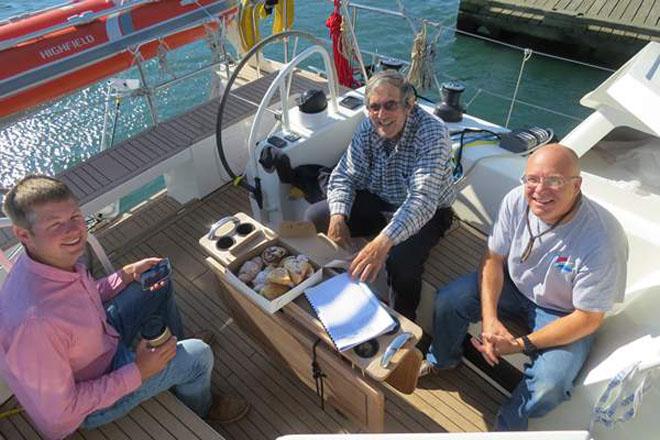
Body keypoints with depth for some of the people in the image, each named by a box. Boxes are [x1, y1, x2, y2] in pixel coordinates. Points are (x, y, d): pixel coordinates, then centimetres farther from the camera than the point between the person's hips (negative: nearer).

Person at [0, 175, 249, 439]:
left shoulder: (55, 258, -16)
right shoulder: (33, 321, -42)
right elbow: (58, 416, -30)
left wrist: (127, 275, -9)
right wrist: (138, 372, -25)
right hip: (91, 403, -7)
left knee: (160, 284, 11)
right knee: (198, 355, -11)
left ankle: (175, 351, 33)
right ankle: (198, 408, 24)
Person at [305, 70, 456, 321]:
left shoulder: (432, 133, -27)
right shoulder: (368, 128, -9)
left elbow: (422, 200, -38)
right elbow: (345, 175, -6)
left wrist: (384, 240, -53)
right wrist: (338, 216, -26)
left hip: (426, 213, -5)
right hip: (377, 201, 6)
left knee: (401, 260, -34)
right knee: (314, 218, -8)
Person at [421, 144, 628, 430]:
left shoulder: (602, 241, -33)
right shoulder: (517, 201, -22)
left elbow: (588, 318, -23)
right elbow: (494, 257, -8)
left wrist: (522, 345, -26)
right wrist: (489, 318, -20)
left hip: (563, 313, -3)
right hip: (515, 284, 4)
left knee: (548, 385, -25)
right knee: (448, 300, -11)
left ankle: (509, 425, 11)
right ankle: (441, 360, 22)